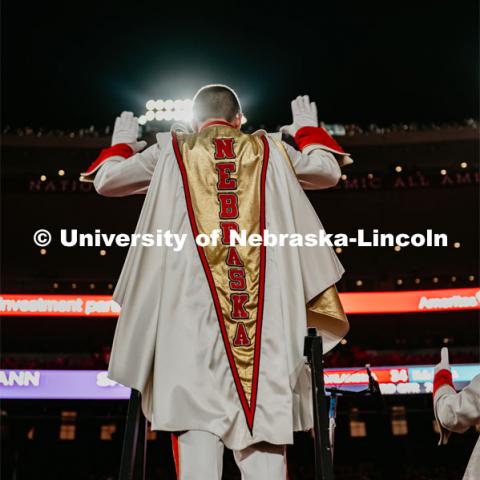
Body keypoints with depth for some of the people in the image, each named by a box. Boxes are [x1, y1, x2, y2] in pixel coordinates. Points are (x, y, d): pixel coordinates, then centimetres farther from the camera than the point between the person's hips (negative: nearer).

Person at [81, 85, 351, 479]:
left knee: (198, 420, -5)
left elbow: (105, 181, 19)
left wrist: (122, 142, 40)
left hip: (194, 305, -1)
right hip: (266, 311, 1)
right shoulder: (269, 149, 14)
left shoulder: (172, 151, 12)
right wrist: (308, 129, 42)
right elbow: (329, 172, 25)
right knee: (266, 415, 2)